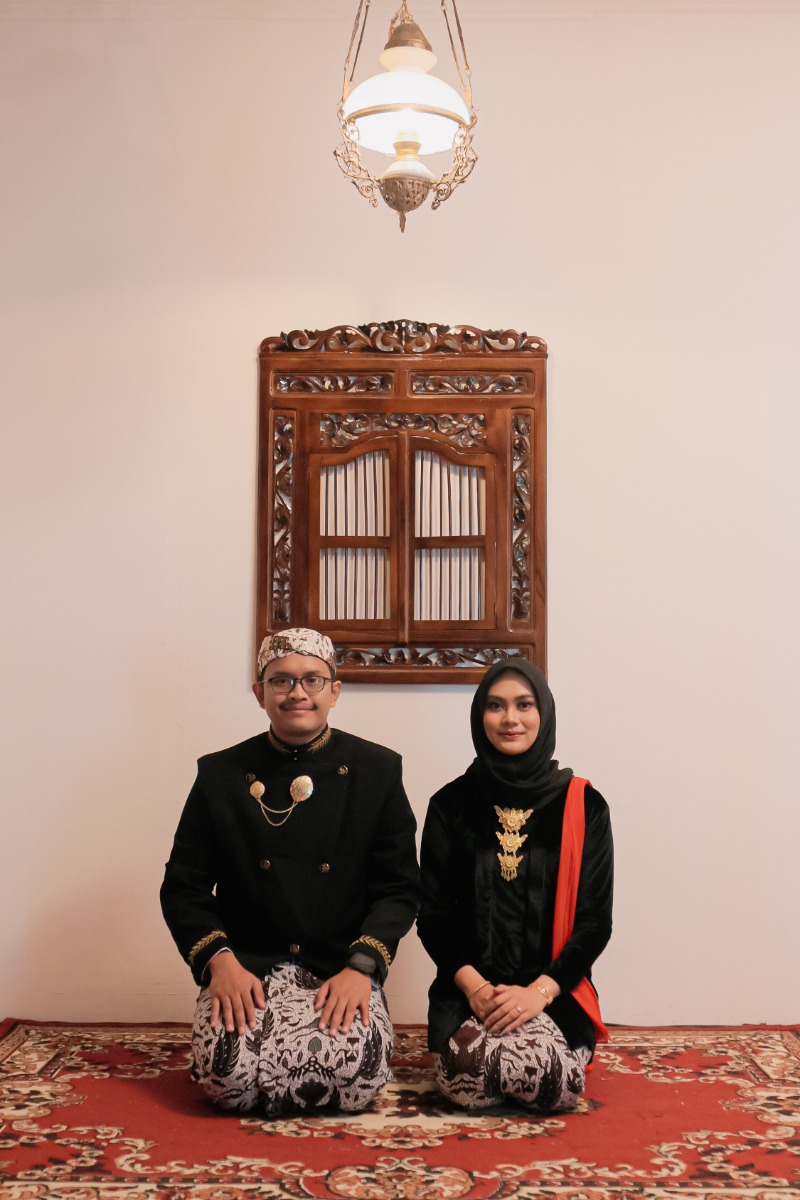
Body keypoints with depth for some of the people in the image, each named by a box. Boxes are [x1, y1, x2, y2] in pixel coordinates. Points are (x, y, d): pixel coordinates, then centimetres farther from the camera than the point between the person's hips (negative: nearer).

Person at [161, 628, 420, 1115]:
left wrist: (361, 967, -13)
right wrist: (220, 961, -11)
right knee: (230, 1071, -28)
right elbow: (183, 888, 7)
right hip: (246, 969, 0)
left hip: (344, 970, 0)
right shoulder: (221, 776, 7)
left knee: (357, 1075, -28)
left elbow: (401, 888, 4)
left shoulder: (377, 771, 5)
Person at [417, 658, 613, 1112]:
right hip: (469, 990, 0)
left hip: (554, 991, 0)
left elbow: (595, 919, 0)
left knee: (554, 1086, -29)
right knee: (470, 1083, -29)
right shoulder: (451, 805, 5)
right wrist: (472, 985, -13)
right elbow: (432, 914, 4)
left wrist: (539, 990, -14)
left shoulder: (583, 805, 2)